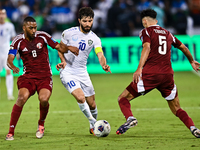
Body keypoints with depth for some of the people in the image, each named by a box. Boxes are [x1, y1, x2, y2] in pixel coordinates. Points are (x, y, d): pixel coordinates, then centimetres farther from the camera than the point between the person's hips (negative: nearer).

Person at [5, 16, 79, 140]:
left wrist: (69, 48, -17)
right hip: (28, 76, 0)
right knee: (22, 97, -27)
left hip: (45, 76, 0)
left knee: (44, 99, -26)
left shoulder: (42, 36, -1)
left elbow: (59, 47, 5)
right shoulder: (18, 41, -2)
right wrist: (13, 67, -32)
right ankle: (11, 132, -18)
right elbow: (10, 59, -9)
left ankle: (41, 124, 7)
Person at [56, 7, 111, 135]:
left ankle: (93, 128, 33)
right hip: (68, 72, -3)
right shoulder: (69, 33, -9)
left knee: (92, 104, 8)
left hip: (82, 72, 4)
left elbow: (100, 55, -18)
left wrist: (104, 65, -40)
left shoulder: (94, 38, -4)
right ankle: (94, 123, -6)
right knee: (80, 97, -24)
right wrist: (63, 61, -14)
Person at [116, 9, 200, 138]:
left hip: (150, 74, -4)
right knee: (177, 109, 14)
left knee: (123, 98, 5)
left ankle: (130, 118, -23)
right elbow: (183, 47, 31)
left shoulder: (146, 32, 6)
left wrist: (139, 69, -22)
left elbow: (147, 47, -12)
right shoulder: (167, 33, 21)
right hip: (167, 75, 4)